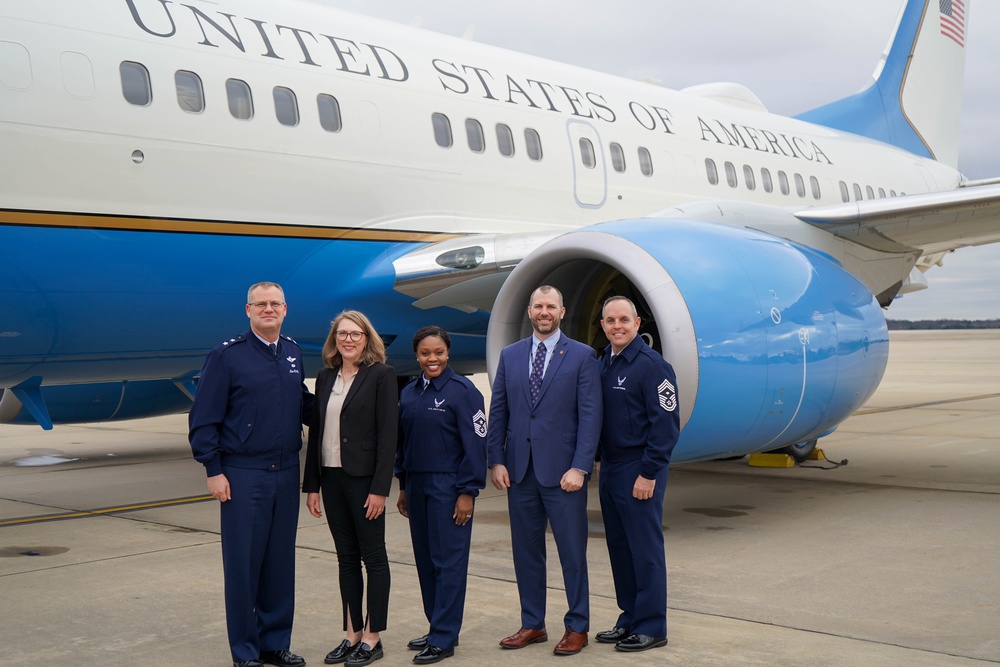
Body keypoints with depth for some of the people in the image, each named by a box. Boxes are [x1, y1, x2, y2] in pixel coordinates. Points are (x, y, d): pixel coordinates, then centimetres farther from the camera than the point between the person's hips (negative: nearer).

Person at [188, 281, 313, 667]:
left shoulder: (294, 354, 10)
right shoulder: (227, 355, -5)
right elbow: (203, 418, -7)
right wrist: (213, 470, -10)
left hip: (286, 474, 5)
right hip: (243, 475, -5)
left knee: (281, 562, 11)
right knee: (243, 563, 1)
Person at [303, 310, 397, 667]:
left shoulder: (381, 374, -7)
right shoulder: (325, 377, 10)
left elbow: (388, 434, -11)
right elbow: (315, 432, 12)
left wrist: (380, 488, -16)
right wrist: (312, 485, 8)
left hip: (364, 479, -6)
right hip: (331, 478, 6)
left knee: (373, 557, 4)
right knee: (346, 558, 12)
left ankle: (372, 638, 12)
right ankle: (352, 635, 21)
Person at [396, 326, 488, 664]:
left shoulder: (462, 390, -8)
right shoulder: (409, 393, 10)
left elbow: (475, 443, -11)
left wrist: (467, 492, -14)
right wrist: (403, 487, 14)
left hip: (449, 486, -6)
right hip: (417, 485, 6)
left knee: (448, 561, -2)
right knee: (426, 560, 11)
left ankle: (443, 639, 4)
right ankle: (438, 627, 22)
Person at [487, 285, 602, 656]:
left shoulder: (581, 356, -1)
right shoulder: (510, 356, 10)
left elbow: (590, 415, -6)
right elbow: (497, 412, 10)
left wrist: (579, 467, -13)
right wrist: (496, 461, 2)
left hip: (562, 472, -4)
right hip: (519, 471, 4)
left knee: (572, 552, 3)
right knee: (526, 551, 11)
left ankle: (577, 628, 16)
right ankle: (532, 624, 23)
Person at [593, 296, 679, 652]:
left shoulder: (652, 365, -12)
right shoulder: (602, 363, 9)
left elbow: (666, 425, -15)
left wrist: (648, 473, -17)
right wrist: (593, 462, 9)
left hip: (639, 472, -7)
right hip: (609, 469, 7)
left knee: (645, 550, 0)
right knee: (619, 549, 13)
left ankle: (651, 628, 10)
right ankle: (630, 619, 25)